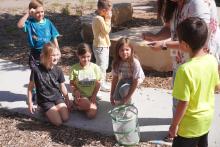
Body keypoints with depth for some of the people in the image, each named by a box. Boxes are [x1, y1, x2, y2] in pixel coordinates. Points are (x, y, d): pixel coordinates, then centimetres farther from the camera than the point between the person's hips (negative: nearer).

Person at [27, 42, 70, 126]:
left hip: (58, 97, 3)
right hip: (45, 100, -3)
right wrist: (30, 103, -3)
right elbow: (30, 87, -3)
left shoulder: (58, 70, -4)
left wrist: (67, 101, 9)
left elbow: (62, 87, 6)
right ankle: (45, 110, 11)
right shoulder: (36, 70, -14)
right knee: (58, 122, -16)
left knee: (65, 118, -15)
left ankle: (56, 108, 13)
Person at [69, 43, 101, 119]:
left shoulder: (95, 67, -3)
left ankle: (77, 107, 6)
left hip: (91, 96, 2)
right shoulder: (74, 68, -6)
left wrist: (93, 97, -6)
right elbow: (72, 84, 0)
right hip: (80, 96, -2)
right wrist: (76, 91, -19)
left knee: (91, 115, -20)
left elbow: (98, 84, 3)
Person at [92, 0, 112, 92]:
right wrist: (108, 19, -12)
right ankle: (101, 84, 7)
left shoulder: (100, 18, 11)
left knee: (104, 65, 19)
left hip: (104, 45, 11)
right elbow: (106, 30, -17)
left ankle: (102, 82, 31)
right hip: (100, 46, -11)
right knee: (101, 65, -3)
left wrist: (107, 19, 4)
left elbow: (106, 30, 14)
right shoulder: (100, 19, -20)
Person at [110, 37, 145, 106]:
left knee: (123, 89, -33)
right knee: (117, 101, -8)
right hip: (123, 79, 4)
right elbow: (115, 78, -11)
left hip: (136, 79, -4)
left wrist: (128, 96, -26)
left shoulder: (135, 62, -33)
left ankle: (128, 103, -4)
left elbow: (135, 81, -27)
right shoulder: (116, 62, -20)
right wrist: (112, 95, -12)